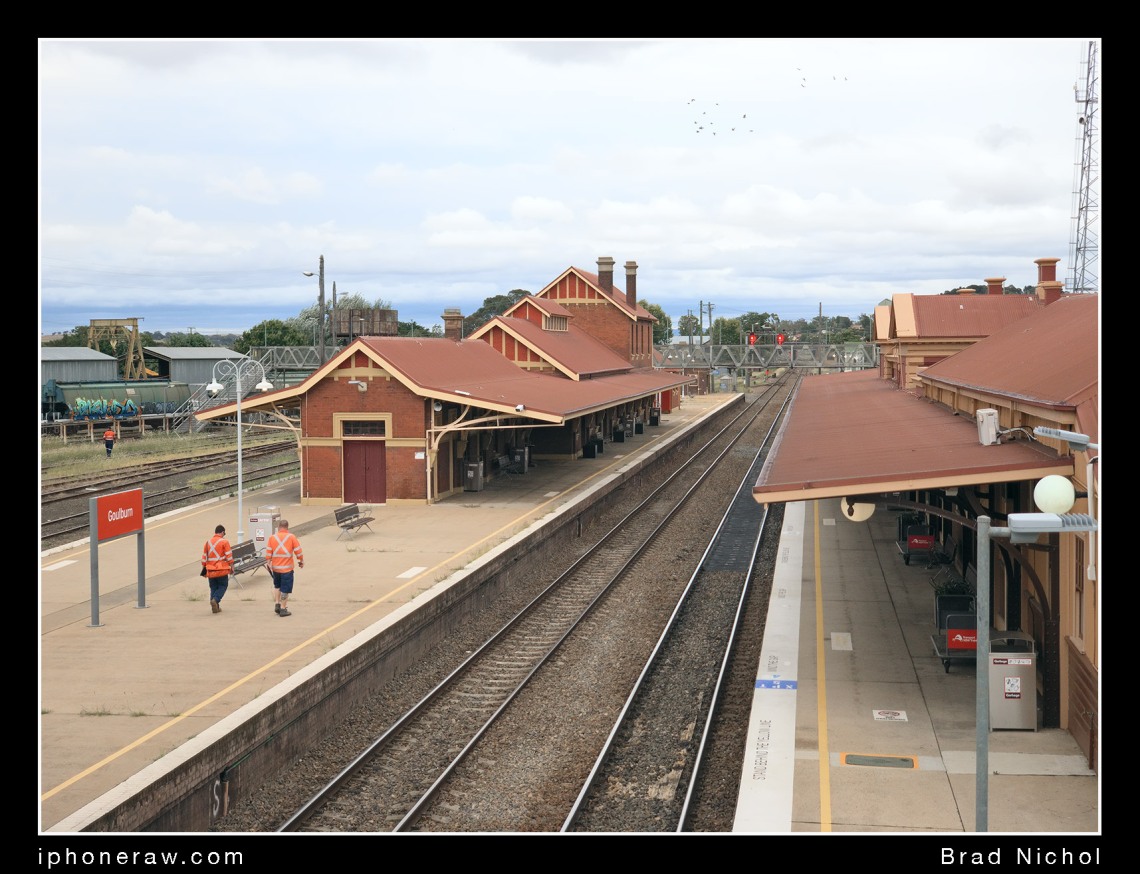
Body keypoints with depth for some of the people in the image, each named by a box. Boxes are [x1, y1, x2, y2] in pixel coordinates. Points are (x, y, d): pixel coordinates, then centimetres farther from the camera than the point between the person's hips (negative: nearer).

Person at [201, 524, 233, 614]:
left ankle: (215, 607, 10)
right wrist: (232, 567, 1)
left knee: (213, 588, 13)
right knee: (223, 586, 8)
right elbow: (229, 557, -8)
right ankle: (215, 599, -16)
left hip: (210, 570, 4)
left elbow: (204, 557, 11)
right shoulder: (224, 542, -6)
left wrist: (204, 569, 19)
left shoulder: (208, 542, 7)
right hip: (222, 569, -4)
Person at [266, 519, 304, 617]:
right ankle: (283, 609, 9)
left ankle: (276, 604, 17)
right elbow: (298, 551, -5)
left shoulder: (272, 537, -1)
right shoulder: (292, 537, -7)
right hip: (287, 567, -3)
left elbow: (268, 553, -3)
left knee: (277, 586, 24)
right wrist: (301, 561, 9)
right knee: (285, 589, 6)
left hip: (275, 567, 3)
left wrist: (269, 563, 8)